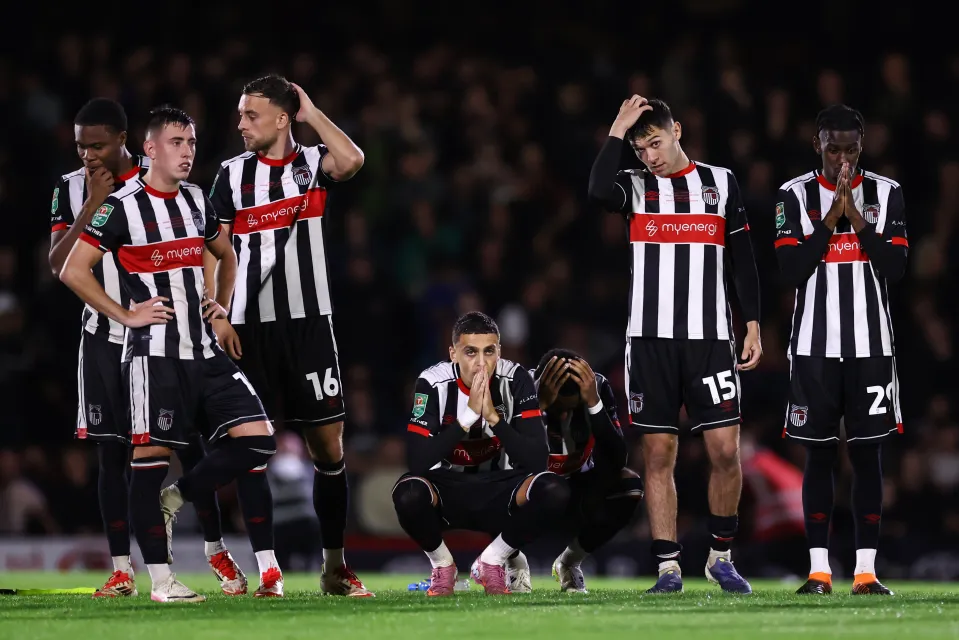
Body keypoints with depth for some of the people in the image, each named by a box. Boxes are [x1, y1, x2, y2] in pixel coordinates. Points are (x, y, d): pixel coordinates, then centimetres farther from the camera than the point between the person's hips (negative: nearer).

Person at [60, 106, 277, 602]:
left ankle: (172, 499, 13)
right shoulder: (121, 207, -7)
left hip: (204, 351, 7)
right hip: (154, 352, -6)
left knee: (255, 439, -4)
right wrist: (125, 315, -10)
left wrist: (221, 303, 14)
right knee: (151, 456, -6)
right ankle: (160, 579, 0)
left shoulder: (197, 202, 13)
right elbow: (73, 271, -10)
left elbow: (225, 256, 30)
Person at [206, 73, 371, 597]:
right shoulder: (232, 174, 6)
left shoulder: (313, 162, 4)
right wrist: (218, 318, -5)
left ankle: (334, 566, 9)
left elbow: (352, 161, -19)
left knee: (328, 446, 1)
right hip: (251, 326, 0)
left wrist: (310, 112, -8)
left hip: (309, 322, 0)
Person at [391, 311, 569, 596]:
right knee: (409, 494, -36)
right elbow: (418, 461, -26)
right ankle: (441, 562, -2)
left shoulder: (516, 380, -13)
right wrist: (469, 415, -32)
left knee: (554, 492, -29)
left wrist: (493, 417, -30)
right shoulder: (433, 383, -16)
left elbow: (537, 459, -19)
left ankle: (494, 559, -1)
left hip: (498, 493, 1)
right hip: (447, 489, -1)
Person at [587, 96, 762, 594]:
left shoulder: (721, 183, 9)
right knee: (658, 454, -1)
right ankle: (668, 568, 4)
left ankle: (720, 557, 12)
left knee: (725, 450, -5)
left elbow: (743, 260, 11)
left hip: (710, 337, 0)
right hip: (651, 339, 0)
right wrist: (618, 130, -12)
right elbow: (598, 192, -19)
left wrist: (752, 325, 5)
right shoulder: (635, 186, 7)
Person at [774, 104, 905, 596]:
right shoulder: (795, 196, 2)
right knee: (819, 454, 0)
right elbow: (792, 272, -8)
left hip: (871, 346, 1)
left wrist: (855, 215, -11)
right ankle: (819, 569, 3)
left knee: (866, 453, 0)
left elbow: (894, 269, -5)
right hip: (815, 346, -1)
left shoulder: (887, 195, 5)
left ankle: (866, 570, 1)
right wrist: (833, 216, -12)